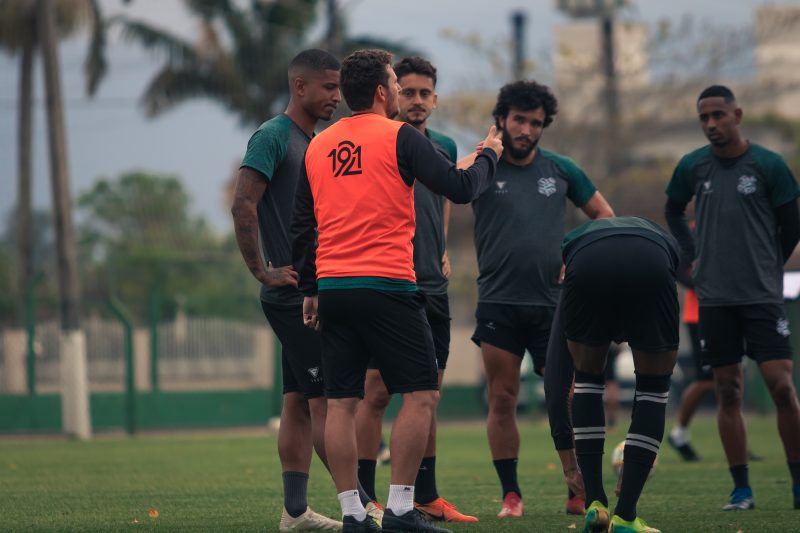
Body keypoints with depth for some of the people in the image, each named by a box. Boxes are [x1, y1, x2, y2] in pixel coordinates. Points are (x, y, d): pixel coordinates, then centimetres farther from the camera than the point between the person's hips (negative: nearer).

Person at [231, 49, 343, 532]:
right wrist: (263, 272, -18)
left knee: (299, 401, 8)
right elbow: (244, 206, -20)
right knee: (326, 398, -9)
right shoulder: (273, 137, -11)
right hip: (295, 295, -9)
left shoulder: (317, 142, 17)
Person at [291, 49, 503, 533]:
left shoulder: (318, 147, 13)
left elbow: (302, 226, 16)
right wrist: (489, 156, 13)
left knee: (341, 402, 6)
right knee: (421, 395, 0)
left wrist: (310, 289, 24)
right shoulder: (399, 137, -5)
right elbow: (460, 188, -6)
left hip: (331, 288, 6)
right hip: (386, 287, -6)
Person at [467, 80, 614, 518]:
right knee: (502, 400, -1)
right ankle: (510, 495, 7)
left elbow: (603, 214, 18)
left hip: (553, 302, 1)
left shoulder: (560, 170, 8)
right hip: (499, 305, -1)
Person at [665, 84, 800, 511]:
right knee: (727, 392, 2)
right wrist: (693, 256, 12)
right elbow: (673, 211, 23)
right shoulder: (692, 166, 5)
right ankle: (741, 490, 7)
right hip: (713, 297, 2)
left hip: (762, 295, -2)